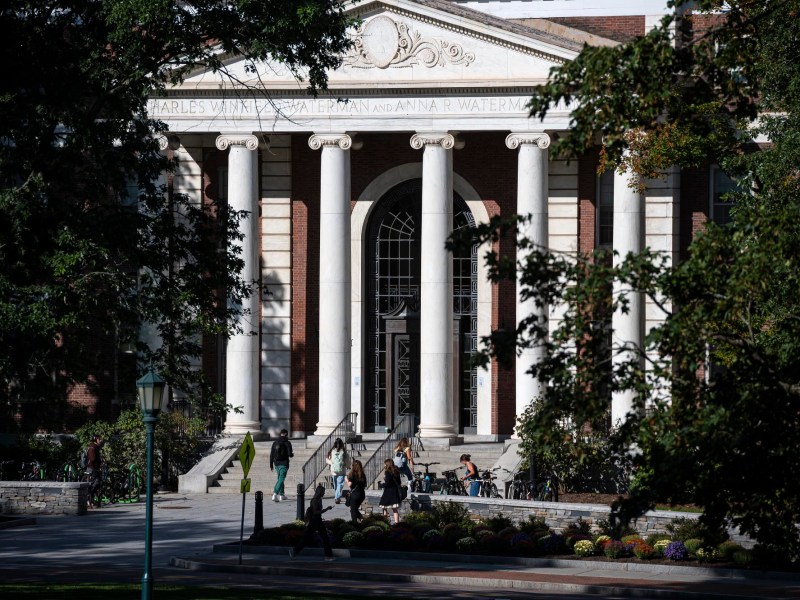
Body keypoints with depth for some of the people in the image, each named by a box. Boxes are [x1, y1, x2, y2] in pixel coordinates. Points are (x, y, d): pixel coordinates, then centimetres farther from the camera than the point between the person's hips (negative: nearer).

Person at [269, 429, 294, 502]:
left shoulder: (275, 442, 8)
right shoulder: (287, 443, -8)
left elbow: (271, 455, 7)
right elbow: (290, 454, -13)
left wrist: (271, 465, 12)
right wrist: (292, 454, 12)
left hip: (276, 463, 6)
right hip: (284, 464, -6)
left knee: (280, 479, 21)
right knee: (281, 479, -9)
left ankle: (282, 494, 26)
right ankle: (275, 494, -25)